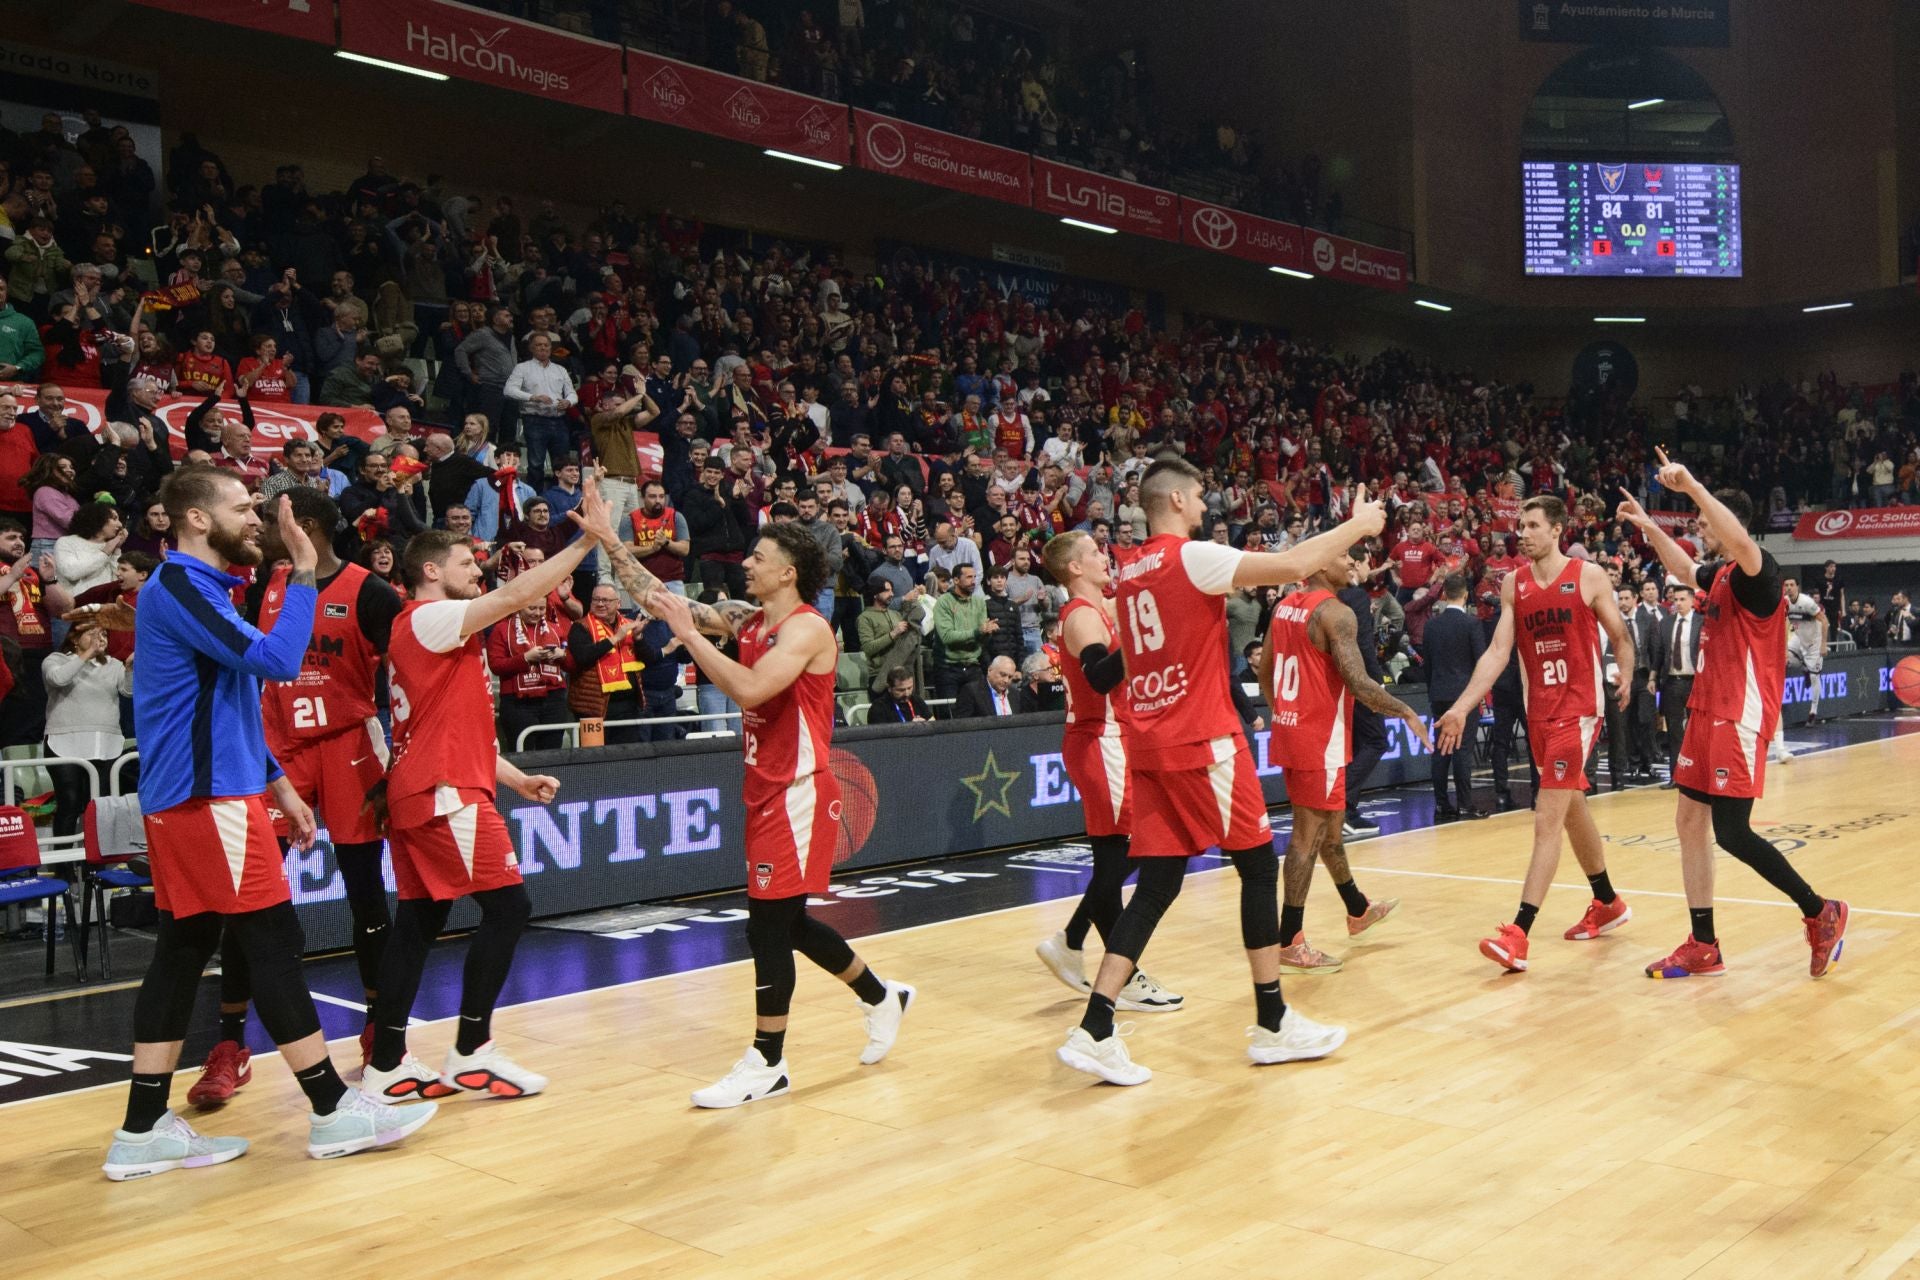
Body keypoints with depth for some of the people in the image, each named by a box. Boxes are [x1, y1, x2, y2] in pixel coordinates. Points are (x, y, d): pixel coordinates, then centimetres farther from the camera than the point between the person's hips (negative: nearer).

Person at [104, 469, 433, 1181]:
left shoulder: (199, 589, 19)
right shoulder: (178, 589, -13)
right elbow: (276, 661, -23)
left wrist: (280, 787, 22)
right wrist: (304, 573, -15)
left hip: (188, 800, 10)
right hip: (208, 800, -10)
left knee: (182, 950, 9)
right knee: (275, 944, -6)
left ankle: (144, 1133, 13)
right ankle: (333, 1113, 1)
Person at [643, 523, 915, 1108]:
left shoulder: (807, 628, -15)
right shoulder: (750, 623, 9)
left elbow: (750, 688, -31)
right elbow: (661, 600, 10)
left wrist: (688, 633, -25)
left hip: (797, 792, -9)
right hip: (766, 790, 9)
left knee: (768, 925, -5)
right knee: (787, 922, 17)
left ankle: (767, 1064, 7)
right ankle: (883, 998, 36)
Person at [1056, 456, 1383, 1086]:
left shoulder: (1131, 572, 14)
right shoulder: (1193, 556, -9)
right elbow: (1291, 566, -16)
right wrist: (1358, 525, -2)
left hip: (1152, 745, 8)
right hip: (1203, 743, -7)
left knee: (1157, 884, 7)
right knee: (1259, 865, 6)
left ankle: (1094, 1031, -1)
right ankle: (1273, 1024, 14)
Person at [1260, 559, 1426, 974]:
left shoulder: (1284, 606, 10)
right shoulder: (1336, 612, -16)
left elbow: (1264, 673, 17)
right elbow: (1357, 681, -24)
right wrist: (1407, 713, -14)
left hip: (1289, 730, 9)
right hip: (1320, 738, -9)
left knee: (1329, 825, 23)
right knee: (1309, 834, -3)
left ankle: (1358, 910, 41)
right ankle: (1290, 944, 1)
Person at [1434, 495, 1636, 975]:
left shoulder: (1589, 576, -6)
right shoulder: (1513, 584, 5)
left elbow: (1620, 637, 6)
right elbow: (1498, 651, 1)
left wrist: (1627, 679, -5)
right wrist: (1462, 706, -7)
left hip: (1577, 710, -5)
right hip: (1538, 712, 6)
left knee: (1547, 819, -12)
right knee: (1573, 810, 18)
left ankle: (1518, 934, -16)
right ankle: (1608, 904, 38)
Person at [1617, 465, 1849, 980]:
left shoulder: (1759, 571, -14)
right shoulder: (1720, 572, 13)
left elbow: (1740, 541, -38)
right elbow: (1684, 569, 36)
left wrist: (1692, 487, -41)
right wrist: (1648, 527, 28)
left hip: (1739, 718, -9)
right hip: (1708, 713, 10)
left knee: (1731, 832, -10)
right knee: (1690, 821, 8)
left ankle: (1821, 912, 11)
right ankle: (1703, 947, 13)